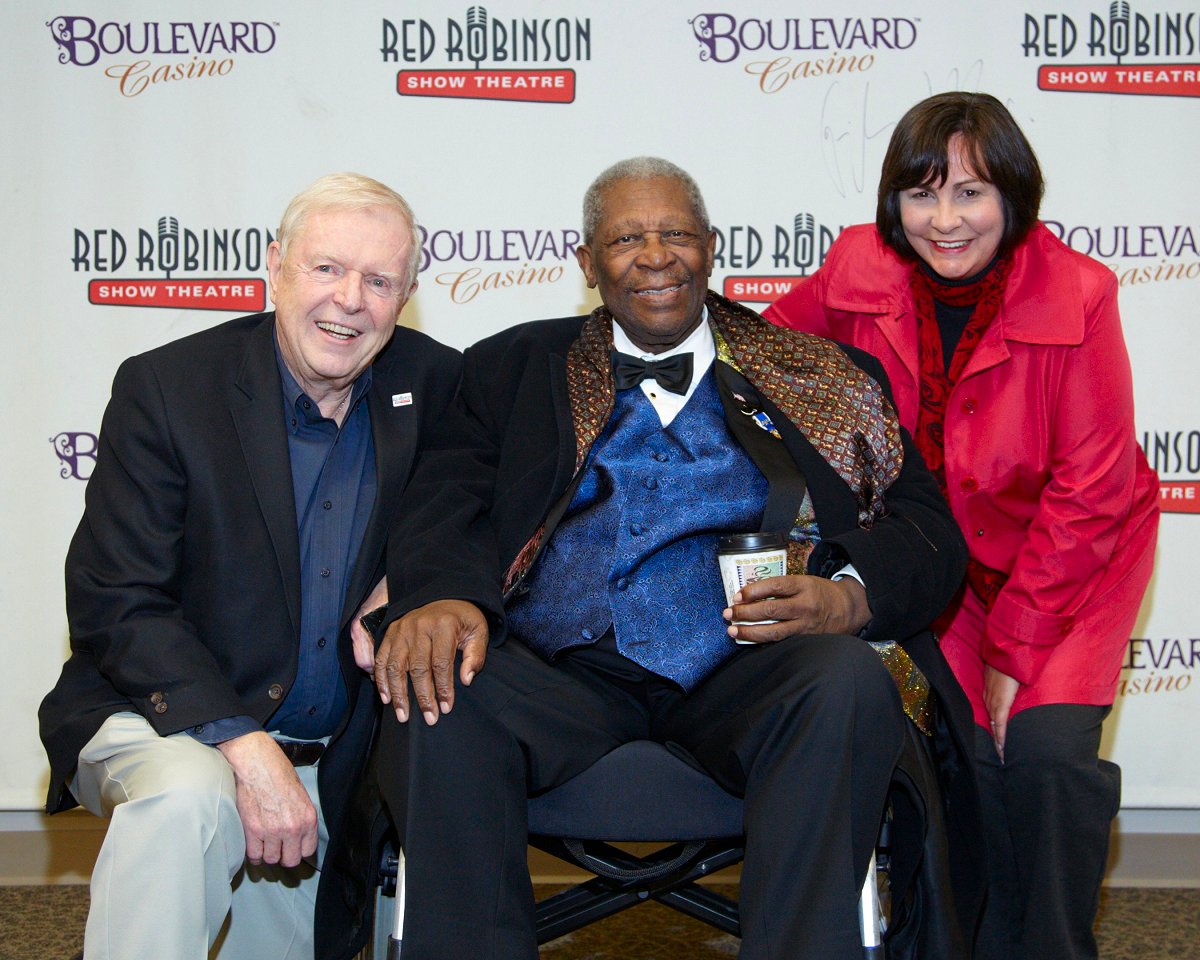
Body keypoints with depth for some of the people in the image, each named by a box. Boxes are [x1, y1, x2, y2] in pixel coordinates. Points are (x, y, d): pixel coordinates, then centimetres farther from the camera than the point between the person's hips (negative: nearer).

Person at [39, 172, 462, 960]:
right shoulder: (166, 386, -11)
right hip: (169, 720, -4)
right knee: (186, 799, -34)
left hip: (332, 763, 4)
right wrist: (244, 746, -27)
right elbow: (114, 604, -15)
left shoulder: (433, 384, -1)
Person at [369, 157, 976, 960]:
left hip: (740, 675, 0)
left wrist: (848, 596, -13)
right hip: (563, 672, 1)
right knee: (434, 698, -29)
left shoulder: (818, 377, 18)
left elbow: (929, 533, 10)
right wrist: (442, 594, -18)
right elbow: (450, 502, 6)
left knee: (850, 682, -31)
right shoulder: (516, 368, 21)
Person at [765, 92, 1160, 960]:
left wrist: (1016, 645, -16)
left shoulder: (1076, 296, -19)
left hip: (1070, 560, -2)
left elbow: (1087, 495, -16)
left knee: (1049, 749, -19)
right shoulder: (859, 273, -12)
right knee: (961, 743, -16)